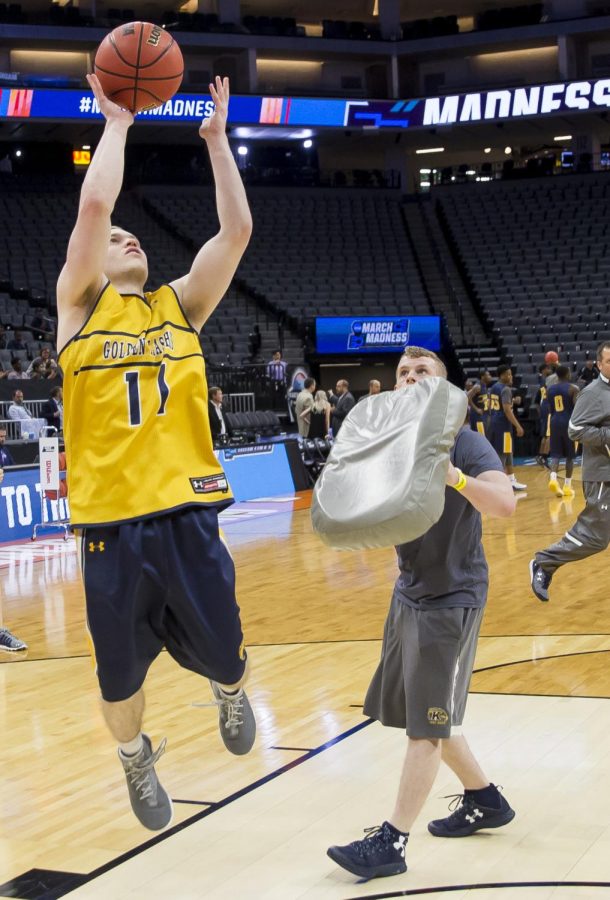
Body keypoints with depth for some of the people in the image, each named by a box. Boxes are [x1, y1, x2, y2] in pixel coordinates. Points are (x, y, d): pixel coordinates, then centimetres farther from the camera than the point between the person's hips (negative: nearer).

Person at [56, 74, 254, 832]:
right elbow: (93, 205, -9)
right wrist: (116, 122, 1)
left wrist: (217, 137, 6)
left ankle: (229, 695, 45)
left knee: (222, 656, 7)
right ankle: (136, 758, 41)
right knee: (120, 675, 9)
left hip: (187, 514, 2)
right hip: (112, 522, -2)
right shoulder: (81, 306, 4)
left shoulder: (181, 305, 13)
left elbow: (237, 230, 4)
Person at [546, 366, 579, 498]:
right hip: (569, 423, -4)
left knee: (556, 454, 3)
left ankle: (553, 479, -22)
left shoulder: (550, 389, 8)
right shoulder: (573, 388, -8)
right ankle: (567, 486, 11)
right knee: (570, 456, 8)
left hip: (555, 422, 4)